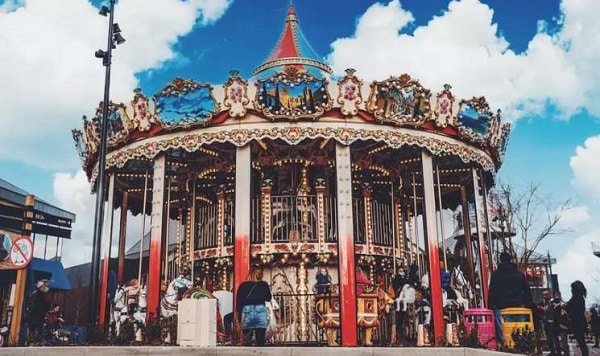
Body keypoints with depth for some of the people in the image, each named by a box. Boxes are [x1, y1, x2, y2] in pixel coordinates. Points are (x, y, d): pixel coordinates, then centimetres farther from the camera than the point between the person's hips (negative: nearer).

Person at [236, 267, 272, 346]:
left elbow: (238, 301, 6)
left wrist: (239, 315, 11)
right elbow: (268, 298, 15)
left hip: (247, 311, 0)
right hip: (261, 310, 0)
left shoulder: (243, 286, 5)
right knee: (260, 341, 4)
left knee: (247, 341, 6)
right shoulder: (264, 285, 5)